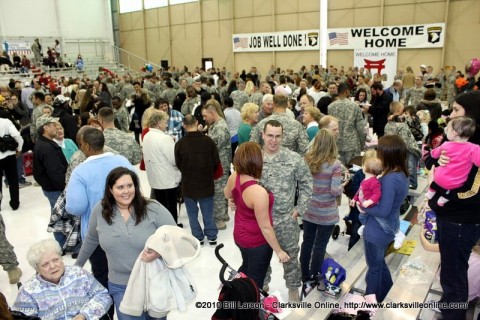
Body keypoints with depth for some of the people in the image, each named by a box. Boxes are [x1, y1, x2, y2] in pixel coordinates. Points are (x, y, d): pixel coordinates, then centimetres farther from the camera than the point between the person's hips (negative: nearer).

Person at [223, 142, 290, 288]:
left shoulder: (234, 177, -15)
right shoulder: (259, 192, -37)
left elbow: (227, 194, 10)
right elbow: (265, 227, -26)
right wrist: (279, 251, -14)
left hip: (240, 235, 8)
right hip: (257, 242, -7)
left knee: (246, 267, 33)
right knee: (255, 280, 18)